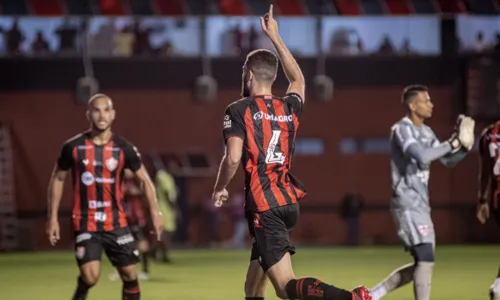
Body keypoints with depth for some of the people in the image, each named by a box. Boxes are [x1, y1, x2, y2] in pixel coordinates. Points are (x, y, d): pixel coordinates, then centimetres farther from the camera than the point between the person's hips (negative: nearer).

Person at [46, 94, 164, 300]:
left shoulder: (124, 149, -2)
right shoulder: (73, 147, -4)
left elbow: (144, 179, 8)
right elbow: (57, 179, 7)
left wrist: (154, 211, -4)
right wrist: (53, 218, 3)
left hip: (116, 223, 2)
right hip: (85, 224, -2)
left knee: (130, 275, 3)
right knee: (90, 276, -17)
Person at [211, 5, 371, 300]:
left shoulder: (239, 110, -5)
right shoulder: (290, 108, 11)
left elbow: (233, 158, -16)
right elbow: (298, 79, 33)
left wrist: (220, 188, 3)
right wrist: (275, 37, 37)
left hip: (263, 206, -7)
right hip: (289, 201, 7)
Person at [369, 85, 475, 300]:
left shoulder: (426, 132, 15)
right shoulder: (403, 129, -13)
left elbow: (448, 161, 20)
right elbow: (422, 157, -29)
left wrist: (463, 146, 2)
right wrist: (452, 143, -22)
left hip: (420, 205, 10)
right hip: (407, 204, -10)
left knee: (422, 263, 11)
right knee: (426, 259, -14)